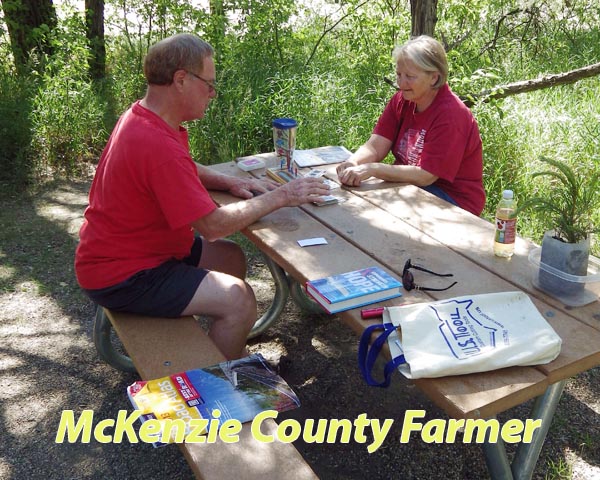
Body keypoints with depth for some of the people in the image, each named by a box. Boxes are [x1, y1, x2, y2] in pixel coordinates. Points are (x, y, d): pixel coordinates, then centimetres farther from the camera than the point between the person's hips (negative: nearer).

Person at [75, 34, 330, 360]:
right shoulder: (158, 145, -30)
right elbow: (213, 226, -26)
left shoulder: (140, 118, 4)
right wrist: (279, 197, -16)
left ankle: (235, 357, 23)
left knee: (231, 258, 14)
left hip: (124, 250, 11)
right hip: (121, 277, -11)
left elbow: (184, 169, 21)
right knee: (239, 300, -20)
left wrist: (230, 183, 3)